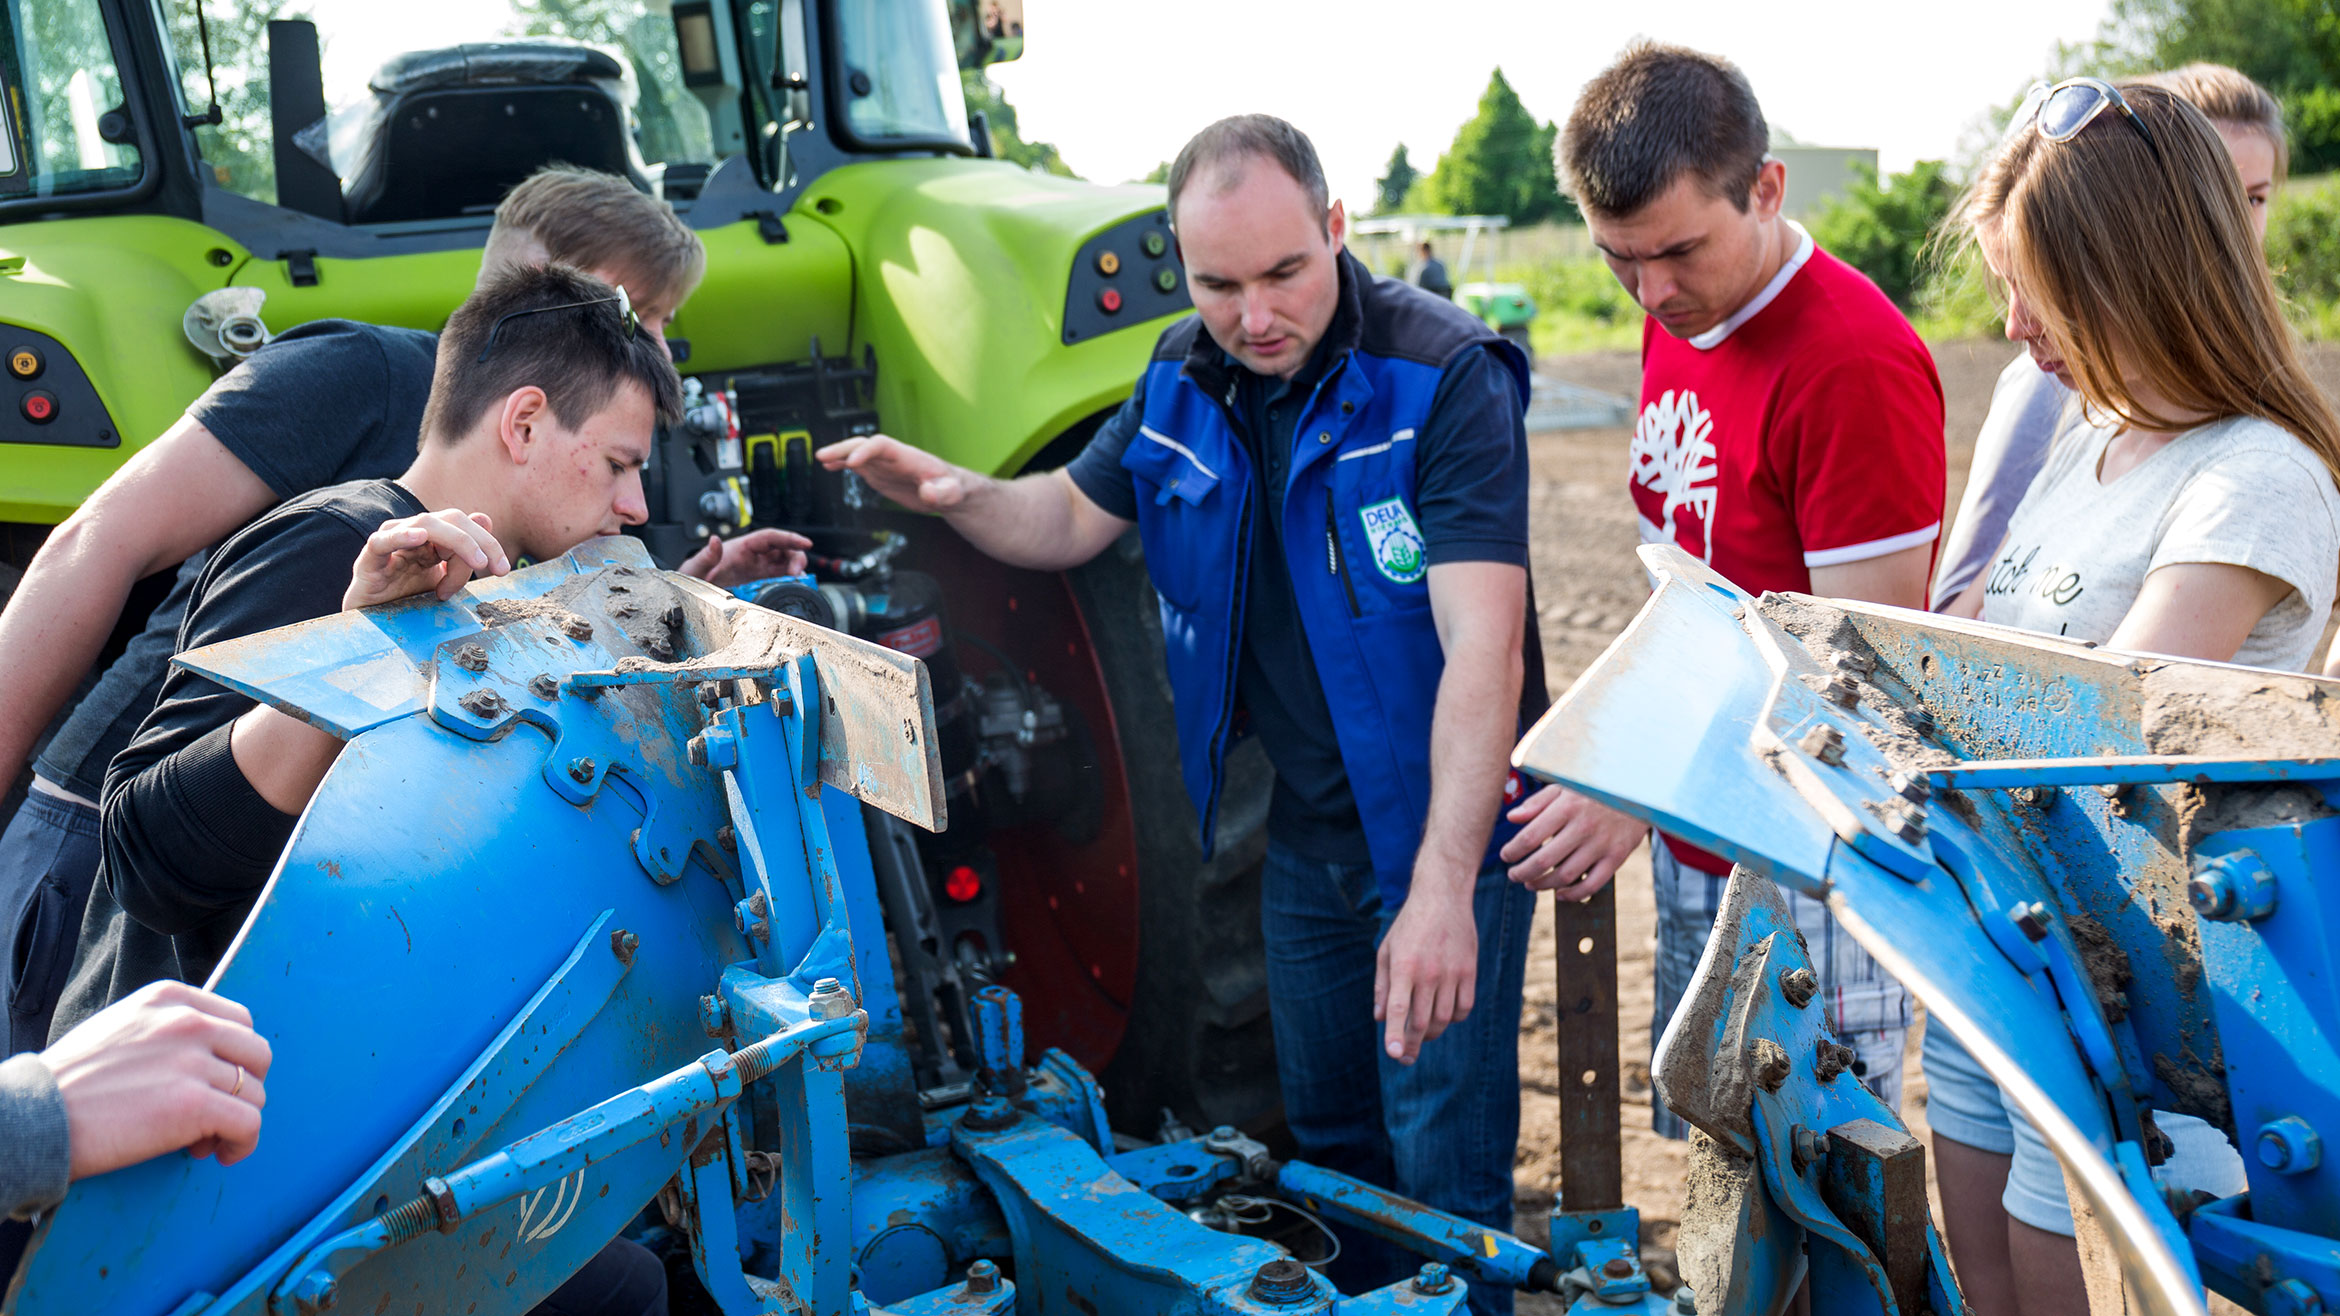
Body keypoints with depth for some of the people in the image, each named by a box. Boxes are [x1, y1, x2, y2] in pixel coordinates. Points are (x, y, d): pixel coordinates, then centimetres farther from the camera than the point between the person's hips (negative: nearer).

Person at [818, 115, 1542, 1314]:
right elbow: (1073, 518, 12)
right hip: (1303, 827, 6)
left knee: (1443, 1161, 0)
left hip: (1443, 822, -6)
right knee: (1327, 1135, 20)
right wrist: (959, 494, -12)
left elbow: (1483, 643, -30)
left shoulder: (1445, 378, -22)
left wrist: (1443, 886, -38)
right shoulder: (1186, 379, -2)